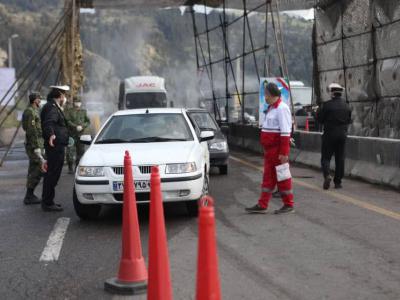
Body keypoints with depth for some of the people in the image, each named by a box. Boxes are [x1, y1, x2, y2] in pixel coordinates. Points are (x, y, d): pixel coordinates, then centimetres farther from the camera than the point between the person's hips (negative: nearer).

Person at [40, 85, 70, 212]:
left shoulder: (54, 107, 17)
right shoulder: (52, 108, -16)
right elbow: (48, 123, -35)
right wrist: (51, 135, -53)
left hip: (56, 145, 11)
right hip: (55, 145, -11)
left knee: (51, 173, 18)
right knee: (53, 174, -8)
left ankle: (47, 201, 27)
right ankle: (48, 203, -4)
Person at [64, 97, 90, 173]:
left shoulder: (83, 111, 14)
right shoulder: (69, 111, 2)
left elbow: (88, 121, 11)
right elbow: (67, 121, -9)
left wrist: (82, 126, -7)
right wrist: (76, 127, -17)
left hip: (81, 135, 4)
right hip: (71, 134, -3)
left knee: (81, 151, 5)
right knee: (70, 152, -5)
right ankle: (70, 168, 3)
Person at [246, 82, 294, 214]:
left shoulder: (282, 108, -16)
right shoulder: (271, 108, 15)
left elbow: (285, 132, -21)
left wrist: (284, 152, -24)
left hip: (278, 150, -10)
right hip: (269, 149, 10)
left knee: (282, 177, 0)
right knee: (268, 177, 11)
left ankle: (288, 205, 11)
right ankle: (262, 205, 15)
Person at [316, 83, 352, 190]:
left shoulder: (327, 105, -13)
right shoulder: (346, 106, 3)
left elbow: (319, 119, -7)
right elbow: (349, 120, 10)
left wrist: (319, 110, 11)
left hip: (329, 134, -4)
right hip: (342, 135, 4)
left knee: (326, 157, 3)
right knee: (340, 158, 10)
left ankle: (327, 175, -21)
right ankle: (338, 182, 11)